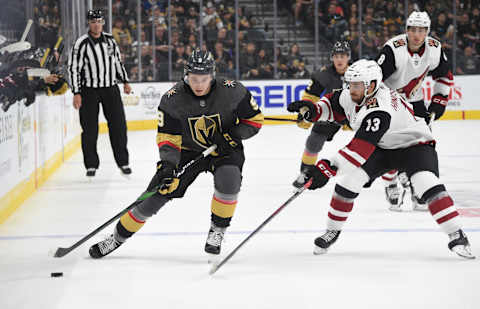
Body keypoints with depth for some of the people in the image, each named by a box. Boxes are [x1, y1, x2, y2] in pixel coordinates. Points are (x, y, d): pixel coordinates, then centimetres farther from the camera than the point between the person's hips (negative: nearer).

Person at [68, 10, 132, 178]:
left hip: (110, 89, 4)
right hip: (89, 91, -4)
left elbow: (118, 61, 18)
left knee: (118, 125, 1)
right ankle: (91, 165, 10)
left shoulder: (110, 40, 6)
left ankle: (123, 162, 10)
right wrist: (76, 93, -13)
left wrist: (125, 81, 15)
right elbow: (73, 68, -10)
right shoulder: (82, 43, -10)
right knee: (90, 129, -1)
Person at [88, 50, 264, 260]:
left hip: (224, 150, -1)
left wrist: (231, 135, -24)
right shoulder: (173, 99, -20)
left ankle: (217, 230, -9)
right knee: (157, 193, -4)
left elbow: (255, 120, -9)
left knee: (228, 180, -32)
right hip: (188, 151, 1)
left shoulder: (232, 91, -22)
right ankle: (119, 236, 12)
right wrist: (167, 164, -30)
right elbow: (167, 137, -15)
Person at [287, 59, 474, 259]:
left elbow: (360, 149, -45)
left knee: (427, 183, -30)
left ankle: (456, 237, -24)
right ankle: (332, 231, 5)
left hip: (414, 144, -7)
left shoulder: (379, 111, -38)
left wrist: (328, 167, -49)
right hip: (381, 148, 7)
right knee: (348, 179, -10)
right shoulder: (349, 96, -13)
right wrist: (312, 110, -12)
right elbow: (332, 104, 10)